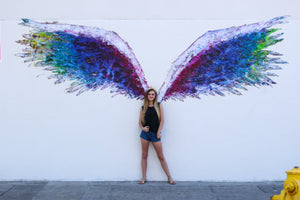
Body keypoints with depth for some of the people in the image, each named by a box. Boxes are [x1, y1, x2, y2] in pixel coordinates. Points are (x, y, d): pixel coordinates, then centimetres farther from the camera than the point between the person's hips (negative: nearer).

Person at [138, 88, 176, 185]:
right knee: (144, 155, 6)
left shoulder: (158, 106, 4)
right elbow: (140, 121, 9)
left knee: (161, 157, 1)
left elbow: (162, 120, 0)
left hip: (155, 134, -2)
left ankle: (169, 177, 8)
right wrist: (142, 128, -11)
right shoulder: (143, 108, 7)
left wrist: (158, 132, -6)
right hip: (145, 133, 2)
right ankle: (144, 177, 14)